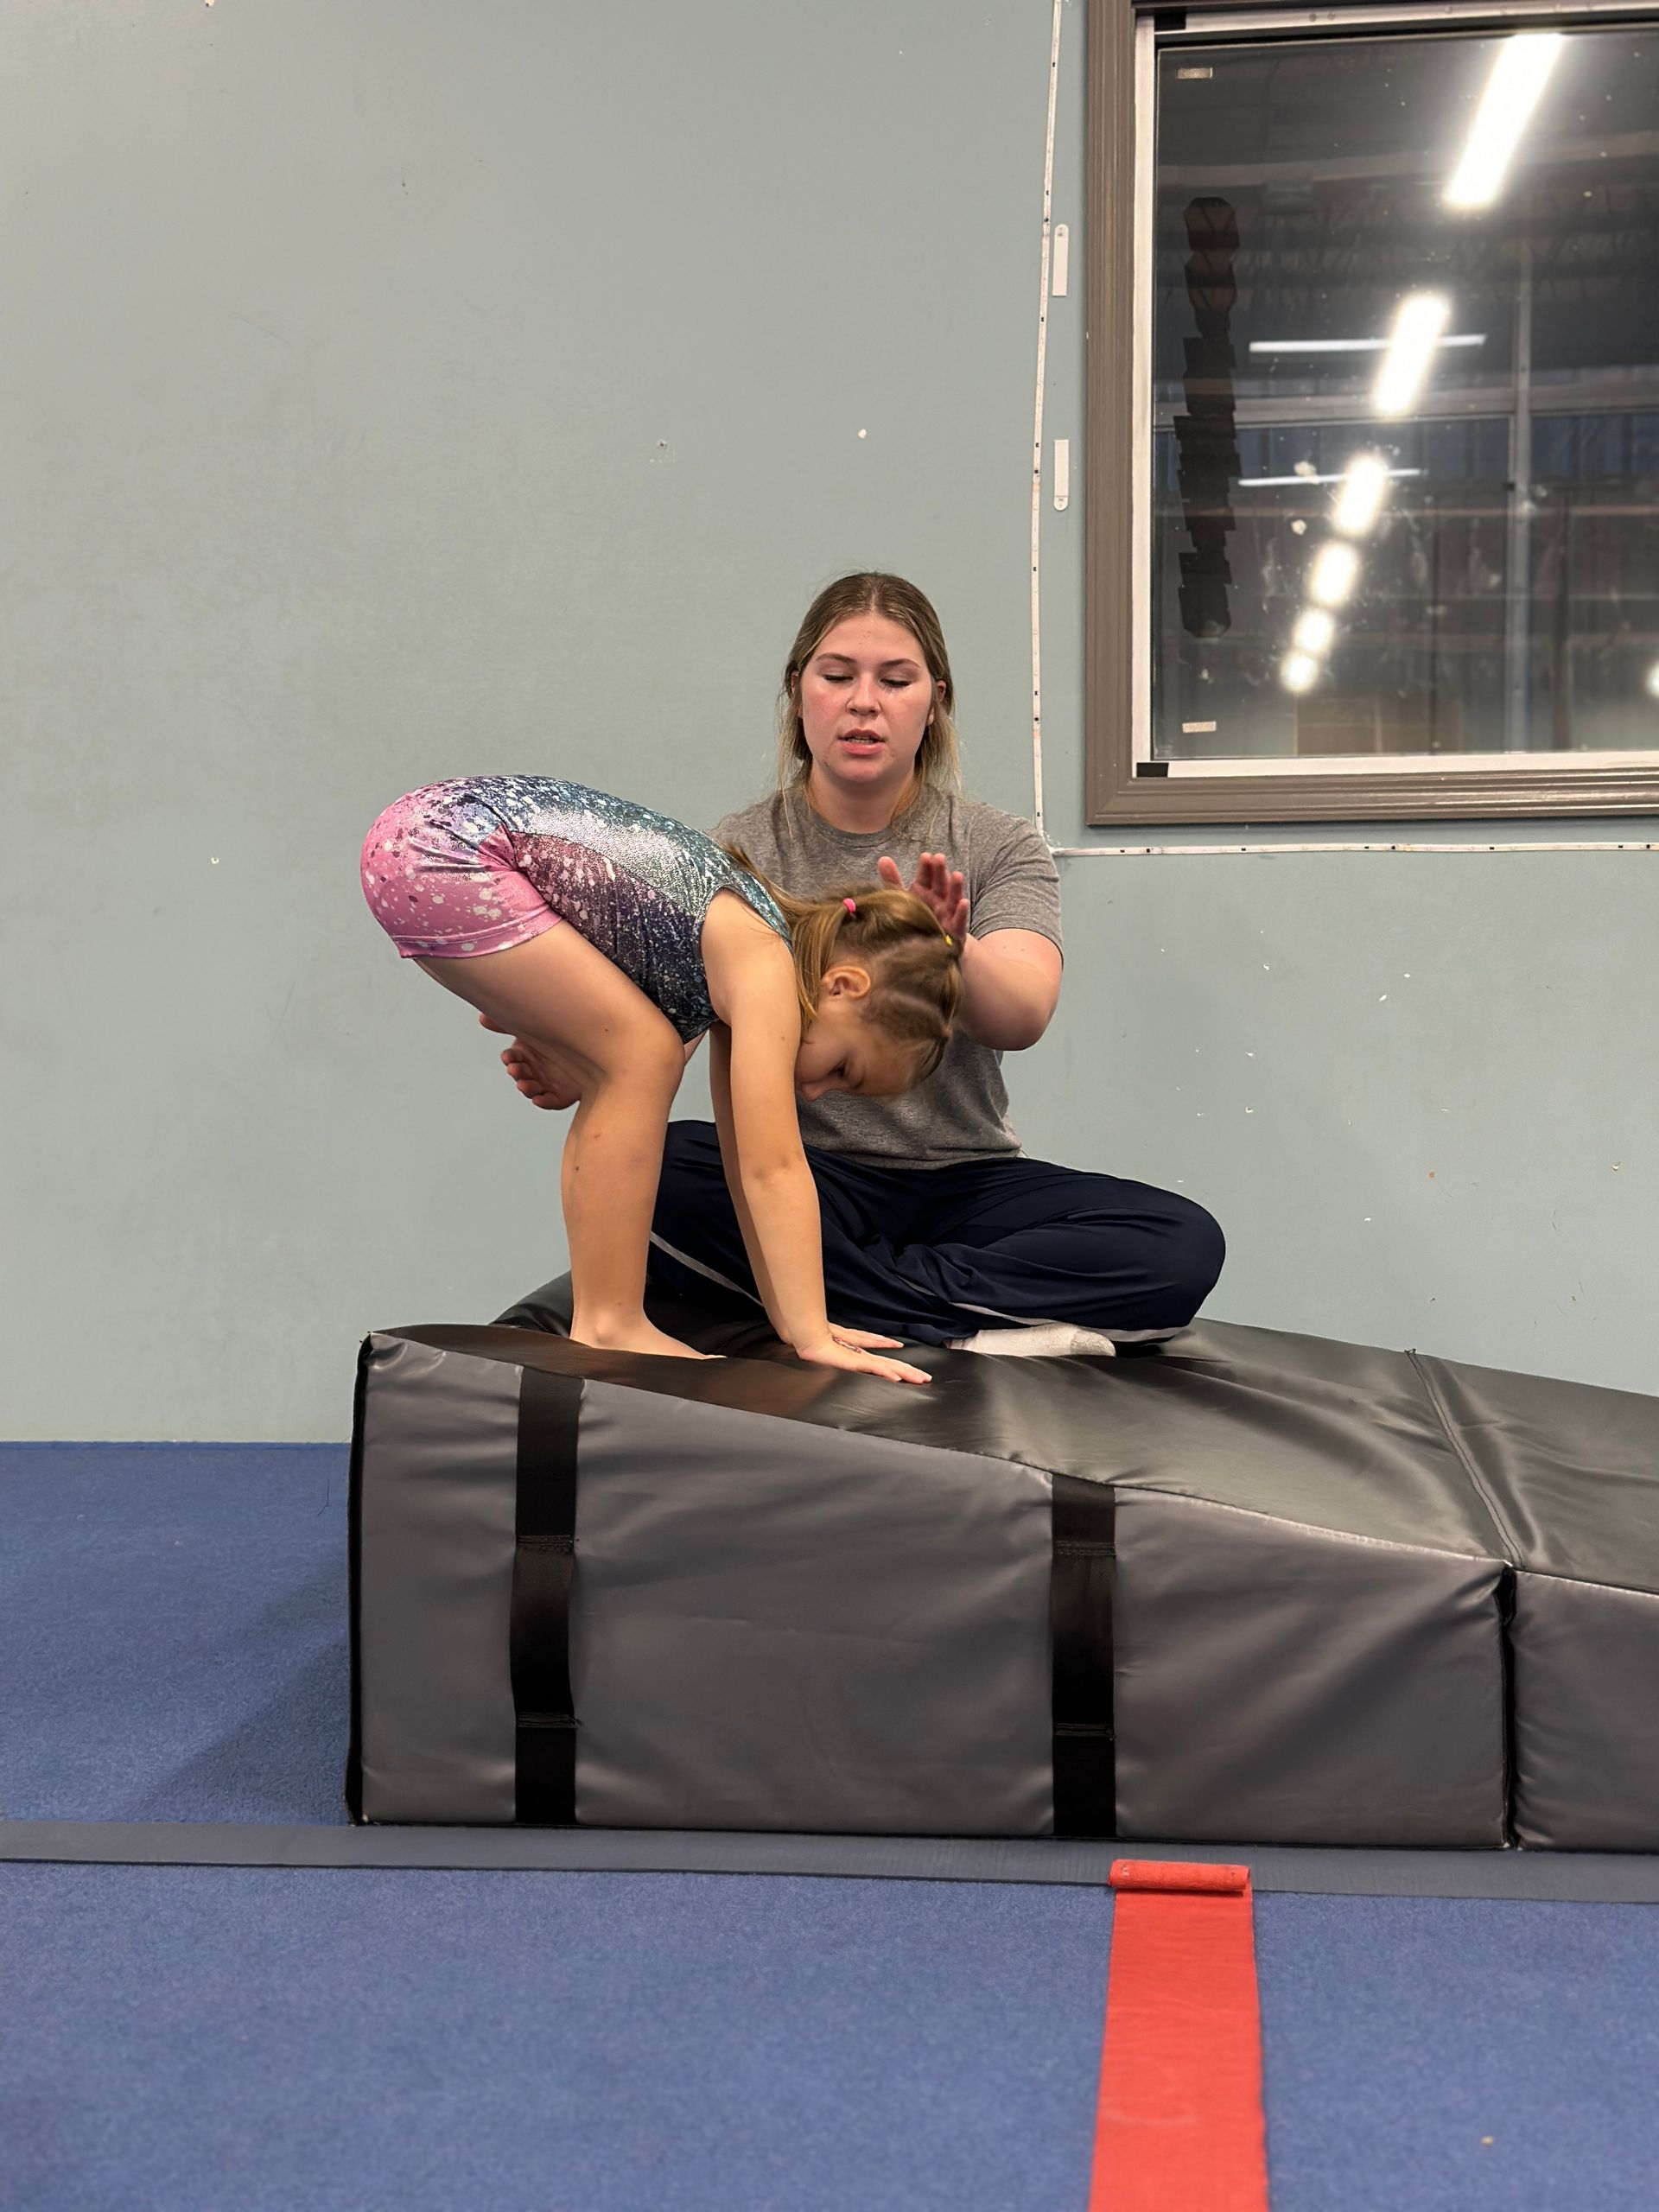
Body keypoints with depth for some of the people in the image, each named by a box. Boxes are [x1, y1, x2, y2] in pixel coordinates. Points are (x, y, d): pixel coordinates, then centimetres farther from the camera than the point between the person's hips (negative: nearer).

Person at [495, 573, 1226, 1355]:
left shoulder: (998, 846, 4)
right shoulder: (738, 852, 5)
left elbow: (1021, 1017, -15)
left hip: (966, 1178, 1)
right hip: (795, 1176, 0)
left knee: (1185, 1245, -26)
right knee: (658, 1166, -34)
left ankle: (842, 1293, -22)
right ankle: (974, 1325, -23)